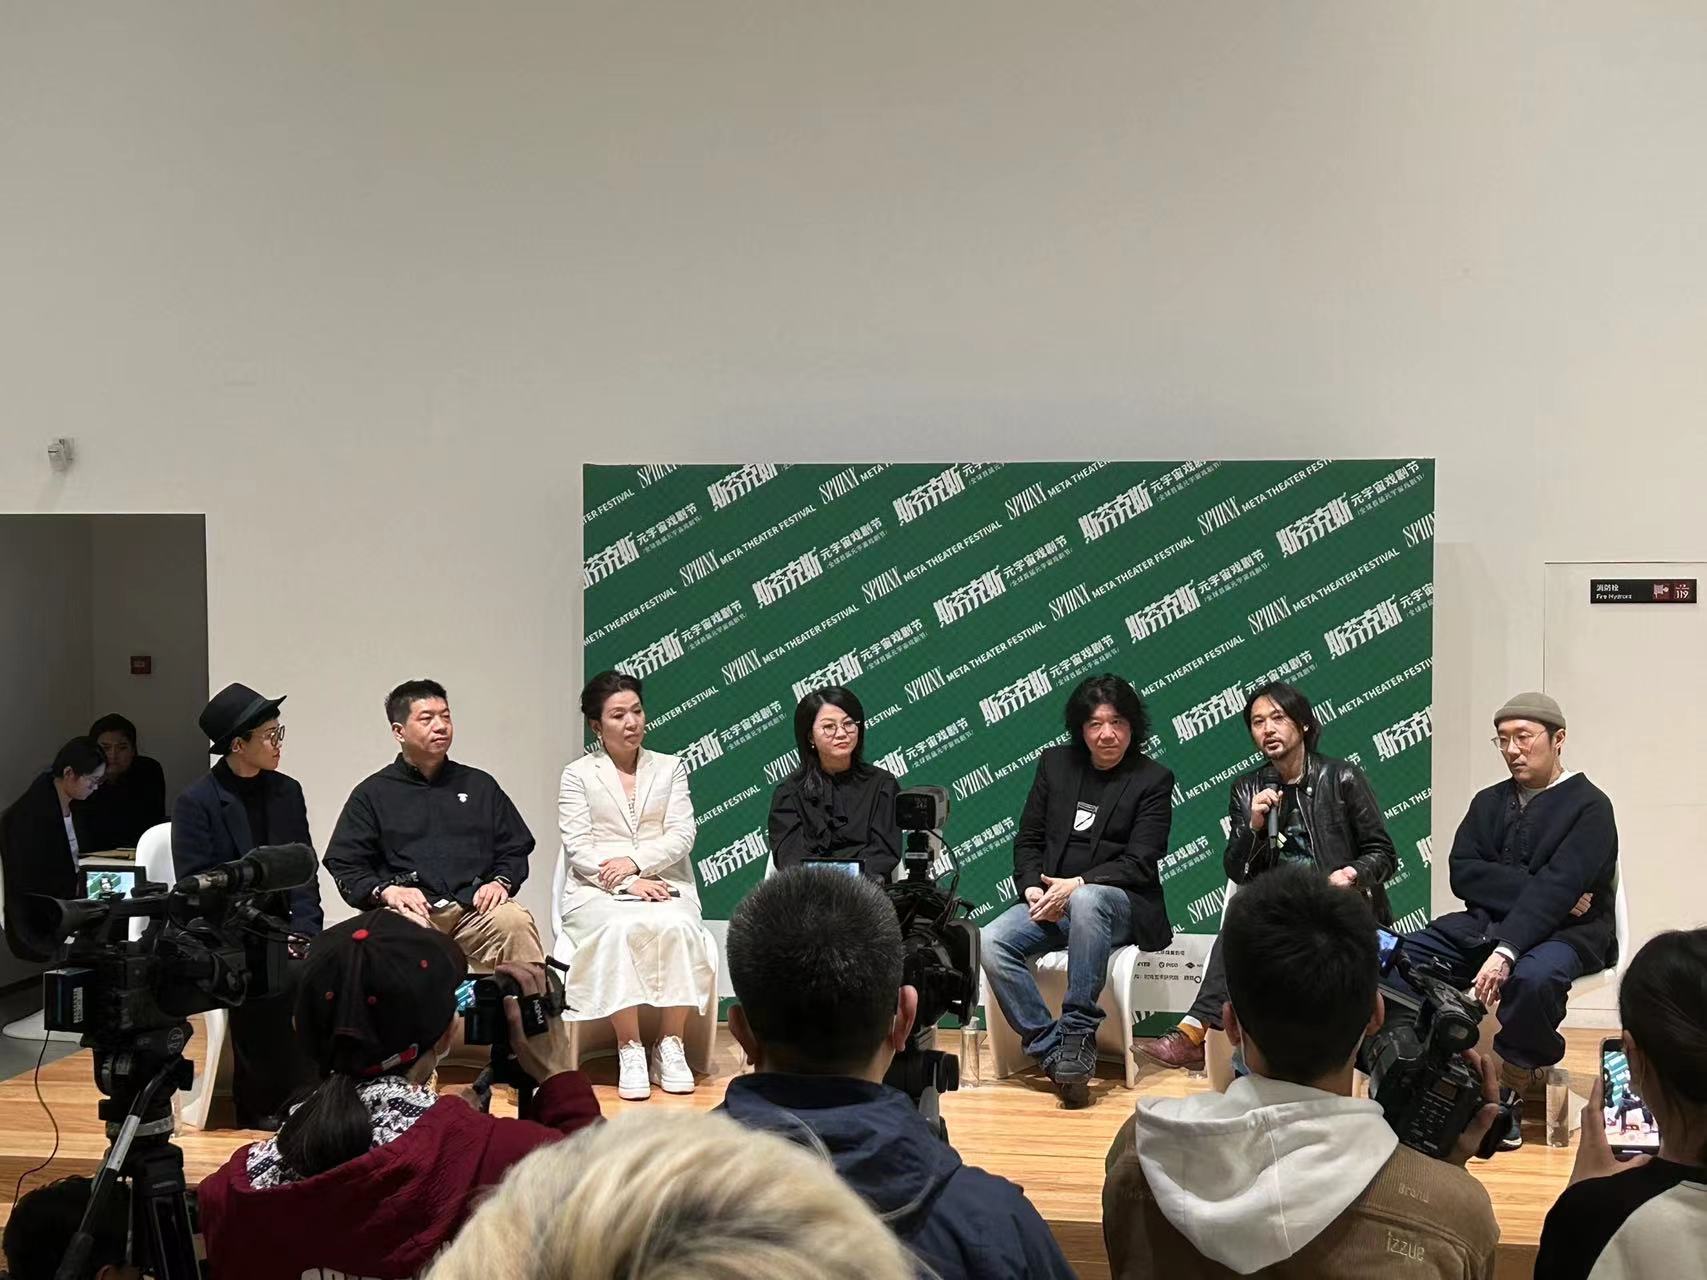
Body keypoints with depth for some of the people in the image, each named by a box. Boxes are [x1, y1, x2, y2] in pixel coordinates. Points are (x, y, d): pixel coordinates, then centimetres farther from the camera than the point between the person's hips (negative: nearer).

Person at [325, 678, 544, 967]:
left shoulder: (480, 785, 25)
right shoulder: (372, 794, 18)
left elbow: (515, 849, 24)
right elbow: (344, 865, 11)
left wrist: (500, 881, 3)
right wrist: (385, 891, -7)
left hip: (475, 906, 2)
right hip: (414, 908, -2)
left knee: (515, 921, -32)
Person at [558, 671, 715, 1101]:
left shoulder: (670, 767, 16)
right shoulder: (578, 775, 10)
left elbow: (681, 835, 4)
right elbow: (578, 849, -1)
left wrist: (635, 862, -14)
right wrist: (629, 884, -15)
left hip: (663, 884, 2)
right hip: (596, 892, -1)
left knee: (676, 927, -33)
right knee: (621, 929, -36)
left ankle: (670, 1047, -24)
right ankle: (629, 1051, -28)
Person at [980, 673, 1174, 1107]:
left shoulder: (1153, 780, 0)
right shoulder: (1055, 763, 12)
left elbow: (1139, 864, -8)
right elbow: (1028, 840, 12)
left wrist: (1077, 885, -20)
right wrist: (1033, 888, -7)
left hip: (1120, 904, -4)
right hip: (1049, 901, 4)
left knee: (1087, 900, -40)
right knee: (990, 942, -24)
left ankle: (1078, 1035, -32)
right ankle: (1050, 1049, -22)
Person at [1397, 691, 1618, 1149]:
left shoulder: (1589, 806, -5)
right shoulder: (1488, 802, 13)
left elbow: (1557, 890, -20)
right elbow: (1464, 874, -2)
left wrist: (1505, 952, -32)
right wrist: (1537, 888, -17)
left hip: (1564, 933, -5)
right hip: (1485, 924, 6)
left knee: (1532, 978, -39)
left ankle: (1509, 1092, -14)